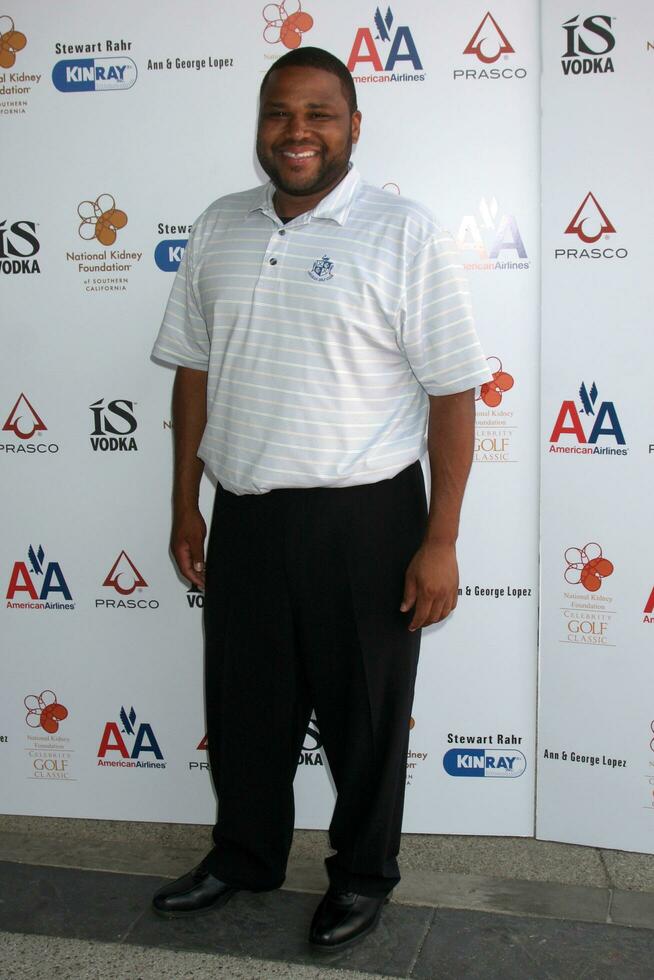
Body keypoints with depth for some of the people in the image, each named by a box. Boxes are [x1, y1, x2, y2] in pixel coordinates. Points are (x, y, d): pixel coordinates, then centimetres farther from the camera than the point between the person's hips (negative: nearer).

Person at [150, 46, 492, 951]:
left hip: (364, 518, -4)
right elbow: (195, 371, 12)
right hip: (244, 513, 5)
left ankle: (363, 873, 35)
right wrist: (186, 503, 10)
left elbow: (453, 393, -10)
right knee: (245, 701, 18)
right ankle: (245, 855, 41)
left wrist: (441, 539, -13)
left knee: (365, 713, 11)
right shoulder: (218, 230, 7)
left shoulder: (405, 235, -8)